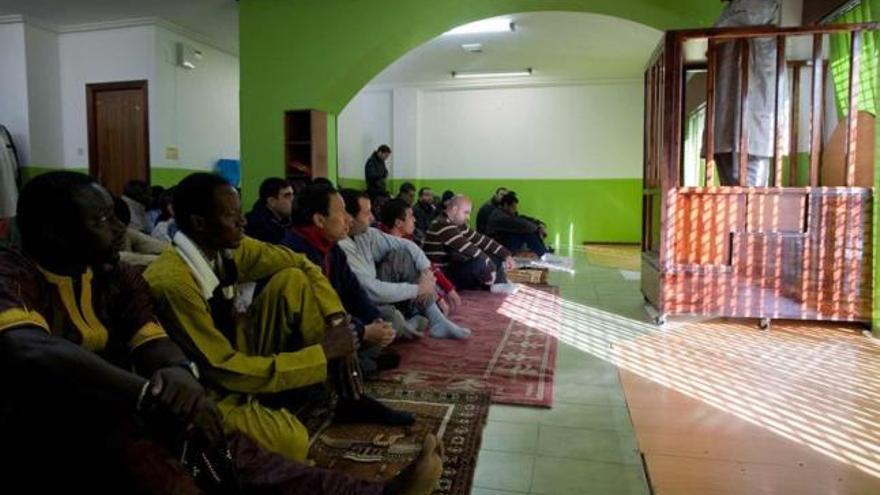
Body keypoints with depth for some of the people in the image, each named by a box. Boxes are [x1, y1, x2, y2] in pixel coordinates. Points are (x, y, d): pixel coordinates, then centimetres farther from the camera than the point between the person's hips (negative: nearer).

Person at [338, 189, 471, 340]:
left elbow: (405, 244, 2)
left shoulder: (364, 233, -4)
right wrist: (417, 290, -23)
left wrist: (426, 270, -14)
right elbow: (371, 291, -31)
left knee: (402, 255, -5)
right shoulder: (341, 248, -29)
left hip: (373, 294, 8)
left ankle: (436, 320, -3)